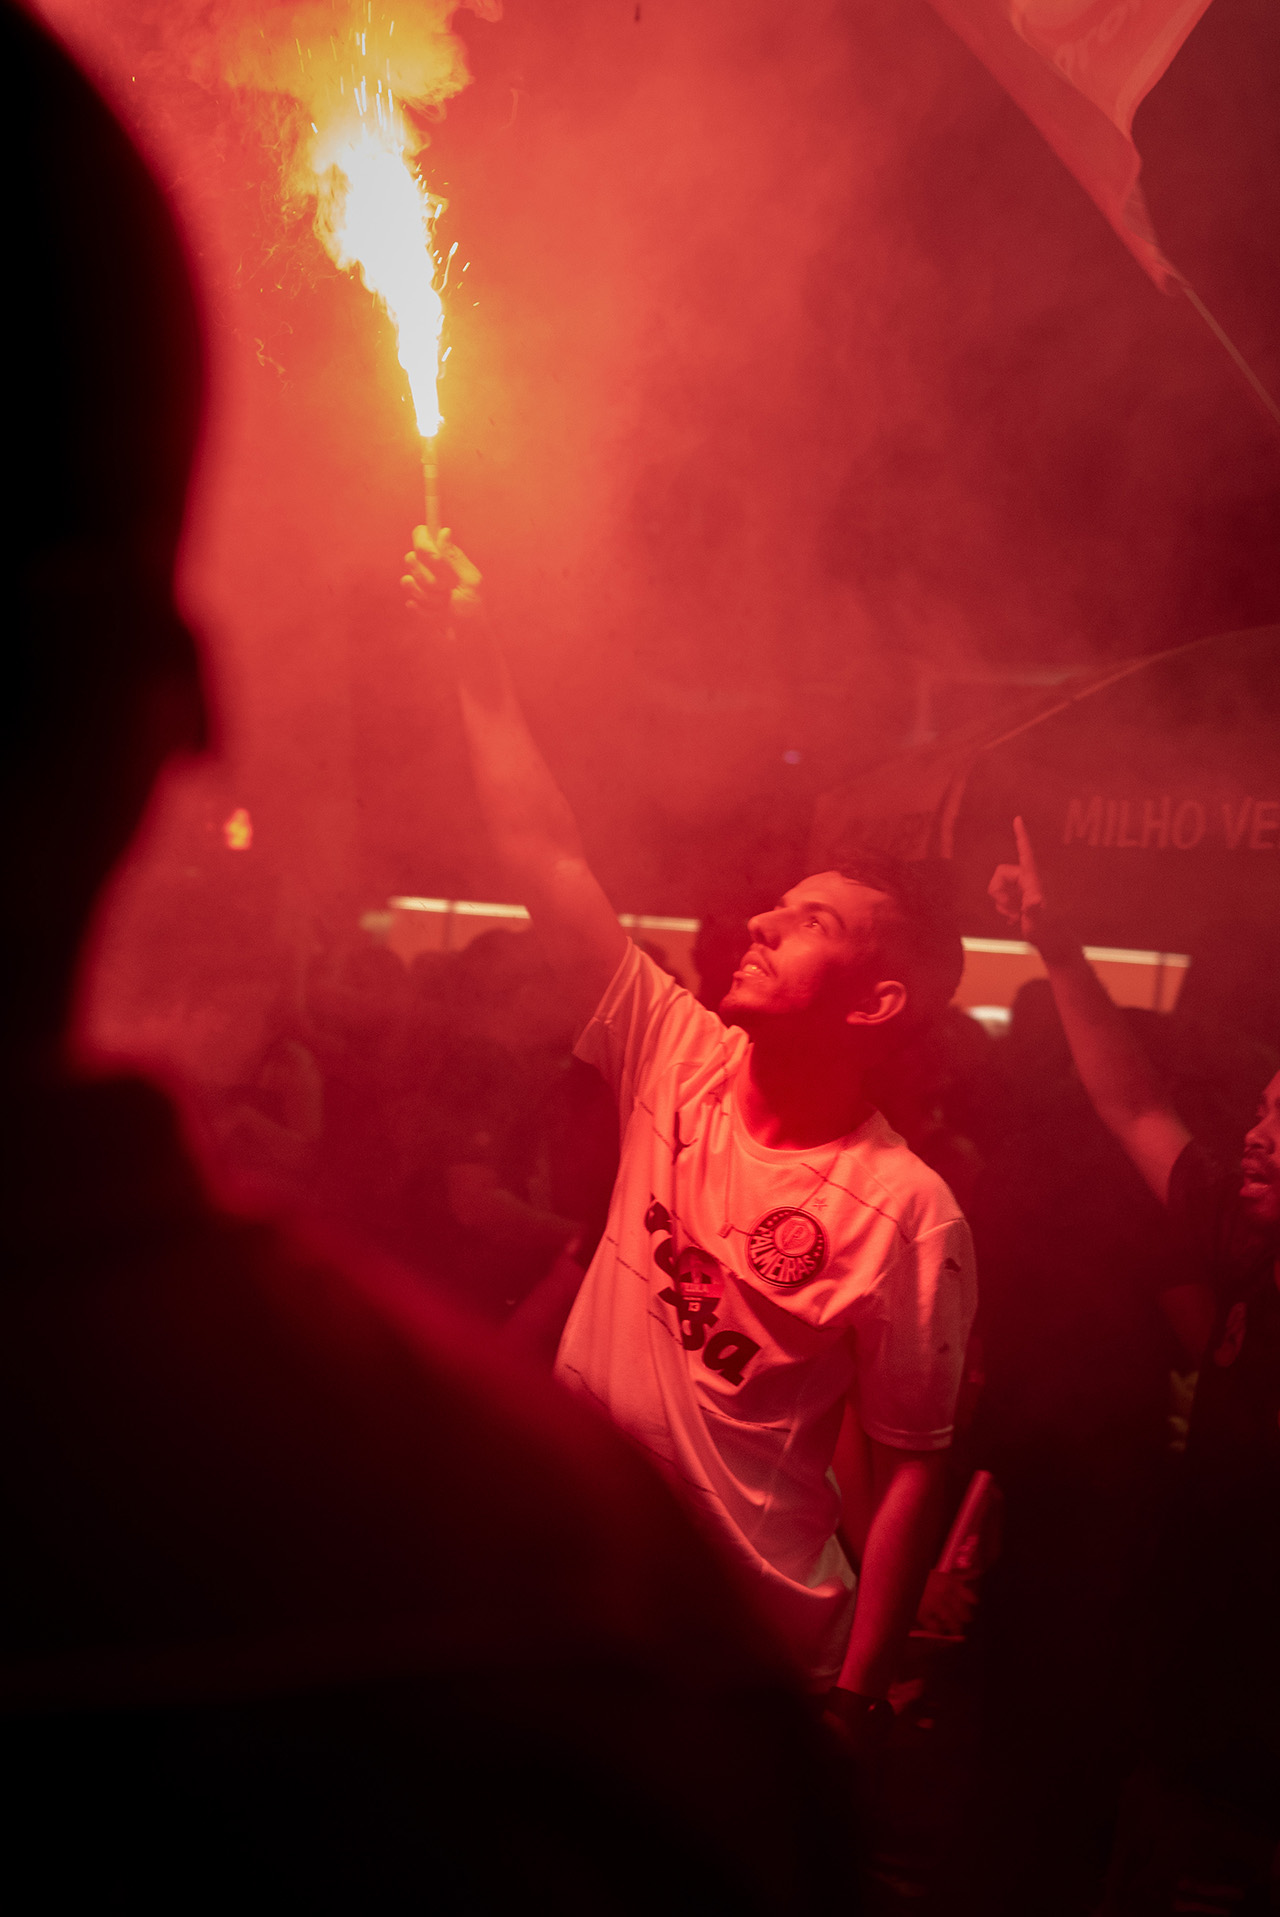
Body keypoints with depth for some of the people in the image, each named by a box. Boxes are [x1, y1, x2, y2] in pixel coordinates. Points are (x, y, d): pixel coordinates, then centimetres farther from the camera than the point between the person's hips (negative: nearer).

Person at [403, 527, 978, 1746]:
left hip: (755, 1642, -5)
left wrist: (858, 1702, -11)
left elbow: (907, 1469, -12)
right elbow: (544, 857, -7)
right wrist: (474, 655, -9)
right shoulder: (683, 1060, -6)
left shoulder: (906, 1214, -18)